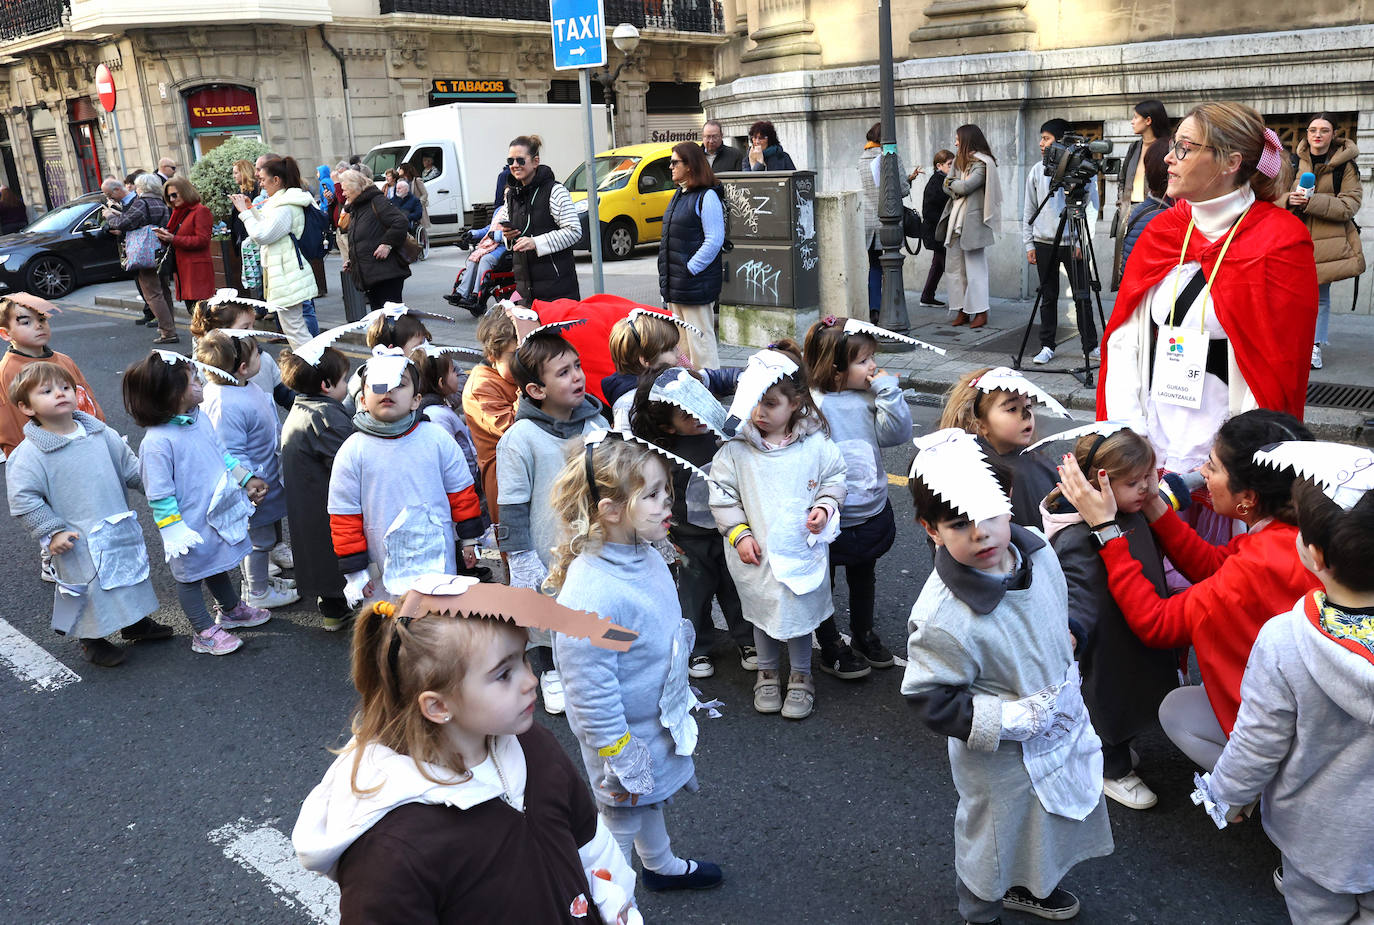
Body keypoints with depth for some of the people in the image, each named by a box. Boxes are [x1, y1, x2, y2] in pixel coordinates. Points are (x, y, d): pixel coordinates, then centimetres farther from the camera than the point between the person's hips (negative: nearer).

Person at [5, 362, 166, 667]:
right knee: (89, 587, 5)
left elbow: (130, 468, 12)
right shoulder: (28, 455, -15)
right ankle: (92, 641, 28)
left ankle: (136, 622, 43)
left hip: (121, 529, 6)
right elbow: (23, 500, -14)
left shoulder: (101, 433, 1)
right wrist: (51, 532, -17)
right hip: (79, 543, -5)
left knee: (131, 573, 20)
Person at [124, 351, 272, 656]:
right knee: (191, 575, 15)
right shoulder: (156, 442, -28)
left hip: (219, 513, 8)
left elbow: (222, 453, 14)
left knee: (218, 565, 29)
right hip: (191, 526, -8)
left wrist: (246, 479, 12)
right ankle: (204, 631, 31)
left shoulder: (200, 419, -2)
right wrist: (175, 531, -19)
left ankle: (232, 610, 50)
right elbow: (159, 495, -23)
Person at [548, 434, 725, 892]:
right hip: (625, 738, -8)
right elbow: (591, 693, -29)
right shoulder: (589, 596, -37)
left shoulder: (645, 555, -8)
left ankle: (662, 866, 57)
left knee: (652, 800, 32)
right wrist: (623, 762, -20)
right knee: (621, 823, 14)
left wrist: (681, 695, 21)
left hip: (660, 720, 9)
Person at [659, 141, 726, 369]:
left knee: (699, 339, -5)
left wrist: (690, 270, -18)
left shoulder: (707, 196, -11)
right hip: (675, 282, 9)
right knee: (680, 340, 13)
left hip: (697, 281, -9)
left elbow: (714, 240, -16)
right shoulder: (679, 194, 16)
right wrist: (668, 279, 13)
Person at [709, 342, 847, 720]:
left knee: (801, 612, 13)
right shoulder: (737, 447, -9)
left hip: (802, 548, 0)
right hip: (756, 551, 0)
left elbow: (834, 477, 7)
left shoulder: (815, 443, -8)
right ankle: (767, 672, 39)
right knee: (763, 612, 17)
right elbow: (722, 492, -3)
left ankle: (801, 676, 35)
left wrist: (824, 507, -10)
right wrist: (738, 533, -8)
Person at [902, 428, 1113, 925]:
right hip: (999, 756, -7)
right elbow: (930, 699, -27)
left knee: (1044, 823, 30)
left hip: (1061, 723, 7)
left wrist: (1065, 646, 8)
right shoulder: (944, 618, -37)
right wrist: (1012, 719, -27)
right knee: (996, 833, 19)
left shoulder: (1037, 550, -15)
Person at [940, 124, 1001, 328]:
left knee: (975, 267, -4)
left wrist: (952, 183, 0)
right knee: (956, 267, 6)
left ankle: (981, 313, 1)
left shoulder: (983, 163, -8)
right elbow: (946, 186, 10)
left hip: (973, 220, -8)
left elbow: (966, 187, -18)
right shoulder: (959, 160, 17)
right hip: (956, 219, 8)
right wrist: (959, 187, -9)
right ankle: (962, 311, 12)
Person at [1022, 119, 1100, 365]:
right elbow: (1029, 211, 10)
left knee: (1082, 297, 2)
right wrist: (1029, 244, 5)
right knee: (1048, 297, 6)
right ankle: (1047, 346, 14)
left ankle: (1090, 346, 10)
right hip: (1045, 243, 2)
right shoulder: (1037, 171, 6)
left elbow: (1091, 208, -2)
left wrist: (1082, 241, -8)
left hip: (1073, 243, -2)